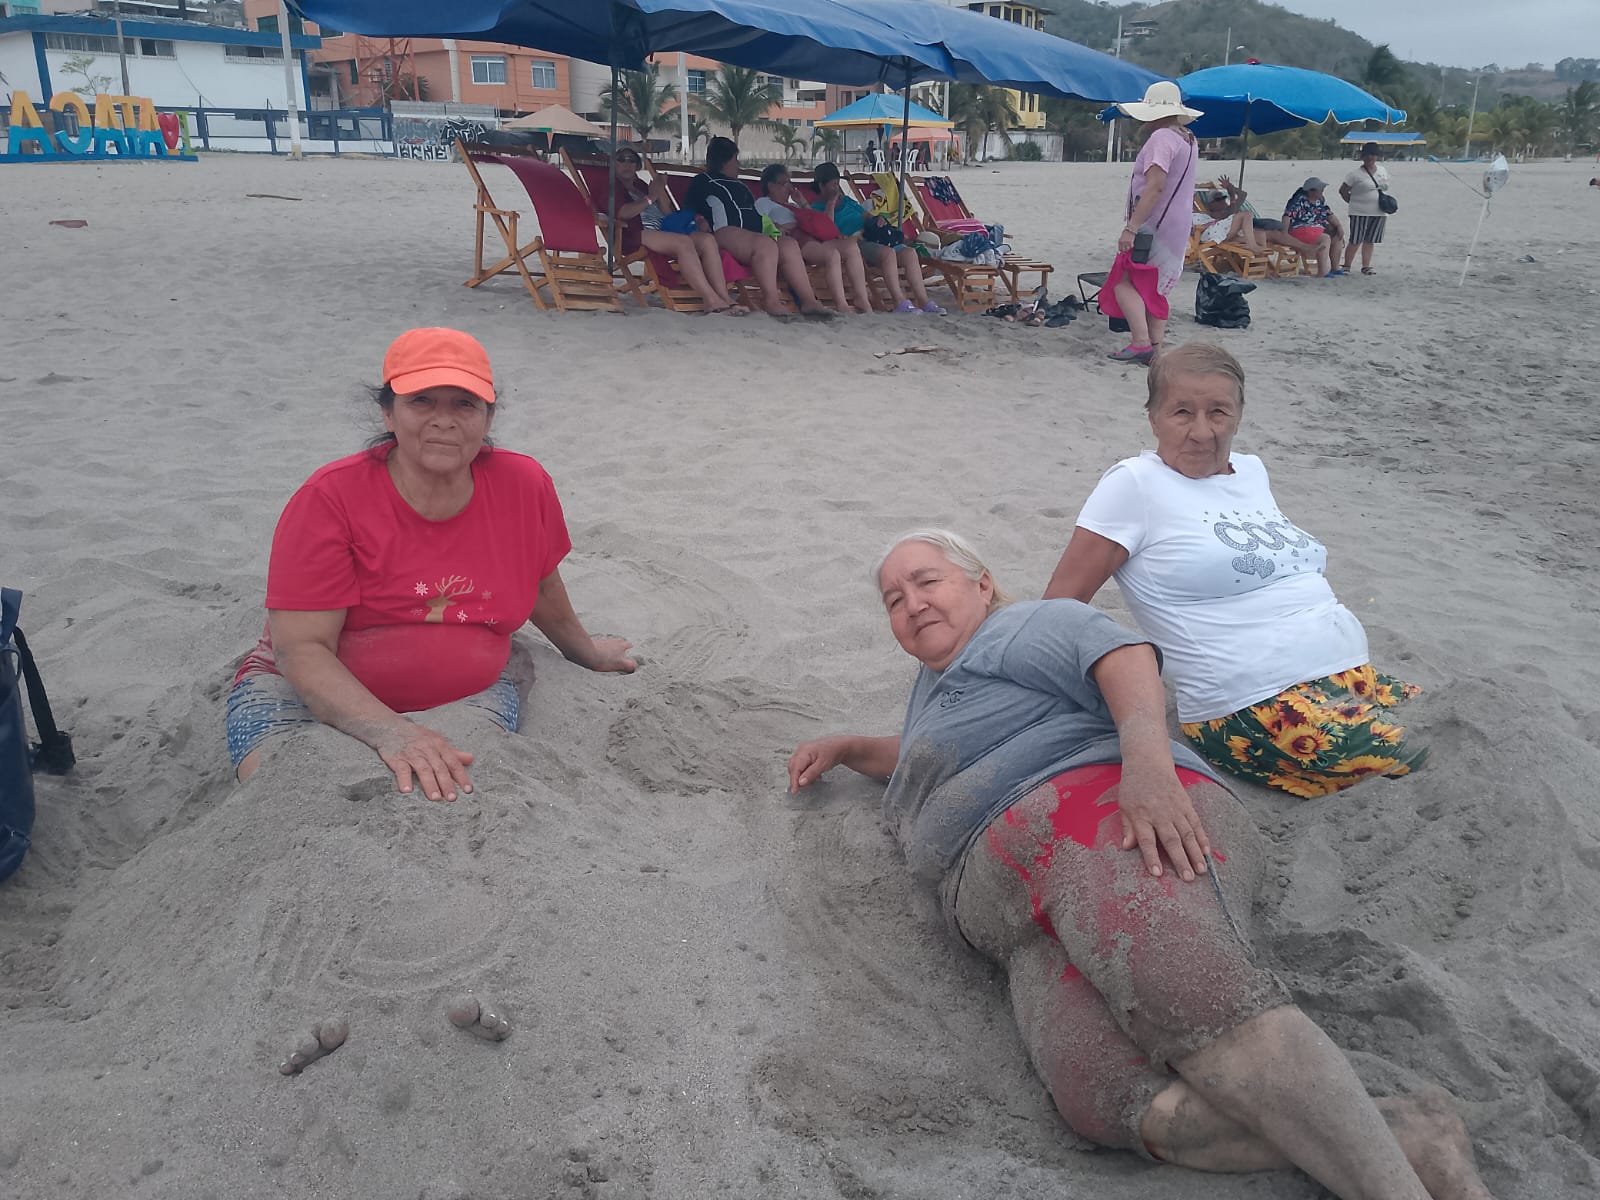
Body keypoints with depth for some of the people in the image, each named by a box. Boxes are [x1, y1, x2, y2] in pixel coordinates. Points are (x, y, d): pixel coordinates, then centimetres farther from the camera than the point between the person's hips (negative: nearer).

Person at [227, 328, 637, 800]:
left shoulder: (523, 485, -7)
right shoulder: (331, 498, -17)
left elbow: (541, 587, 14)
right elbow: (301, 648, -22)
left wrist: (586, 653, 31)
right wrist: (389, 730, -38)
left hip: (466, 694, 2)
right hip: (312, 690, -1)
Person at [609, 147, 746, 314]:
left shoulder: (641, 186, 35)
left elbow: (668, 212, 28)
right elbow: (622, 212, -7)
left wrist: (660, 192, 10)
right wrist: (650, 198, 4)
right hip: (637, 234, -7)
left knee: (707, 239, -18)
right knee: (684, 242, -33)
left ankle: (725, 298, -32)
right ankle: (712, 301, -42)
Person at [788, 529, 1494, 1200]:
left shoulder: (1033, 623, 18)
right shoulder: (932, 689, 42)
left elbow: (1128, 661, -2)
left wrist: (1147, 758, -21)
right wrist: (843, 748, 52)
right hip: (1033, 936, 5)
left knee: (1196, 1002, -37)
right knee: (1113, 1106, -26)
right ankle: (1404, 1135, -32)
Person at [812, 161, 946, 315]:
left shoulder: (847, 201, 29)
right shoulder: (818, 207, 6)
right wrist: (831, 203, -6)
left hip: (870, 239, 8)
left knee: (910, 252, -12)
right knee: (888, 252, -34)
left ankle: (923, 302, -19)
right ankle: (900, 303, -38)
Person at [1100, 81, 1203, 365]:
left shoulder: (1161, 138, -14)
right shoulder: (1189, 140, 17)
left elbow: (1154, 187, -24)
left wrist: (1131, 227, -26)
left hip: (1153, 227, -10)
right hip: (1177, 229, 10)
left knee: (1124, 281, -7)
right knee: (1155, 289, 12)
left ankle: (1141, 342, -16)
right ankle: (1155, 348, 11)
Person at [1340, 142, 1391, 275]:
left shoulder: (1382, 171, 12)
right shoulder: (1356, 174, -6)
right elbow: (1342, 190, -2)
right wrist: (1353, 202, -1)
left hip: (1379, 213, 5)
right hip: (1360, 213, -5)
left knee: (1370, 241, 8)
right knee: (1355, 241, -6)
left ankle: (1366, 267, 13)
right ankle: (1346, 266, 3)